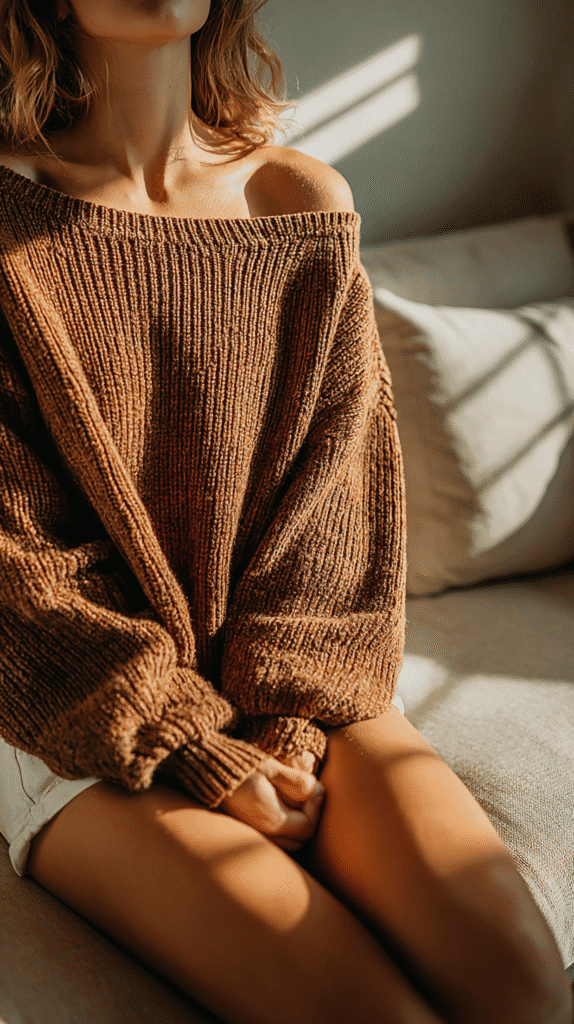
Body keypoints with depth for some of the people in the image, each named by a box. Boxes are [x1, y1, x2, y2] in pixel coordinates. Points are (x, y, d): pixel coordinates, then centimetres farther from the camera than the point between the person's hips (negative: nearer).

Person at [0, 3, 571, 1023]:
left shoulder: (308, 204, 6)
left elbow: (335, 490, 4)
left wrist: (287, 713, -7)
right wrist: (197, 752, -12)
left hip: (292, 695, 3)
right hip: (86, 725, -3)